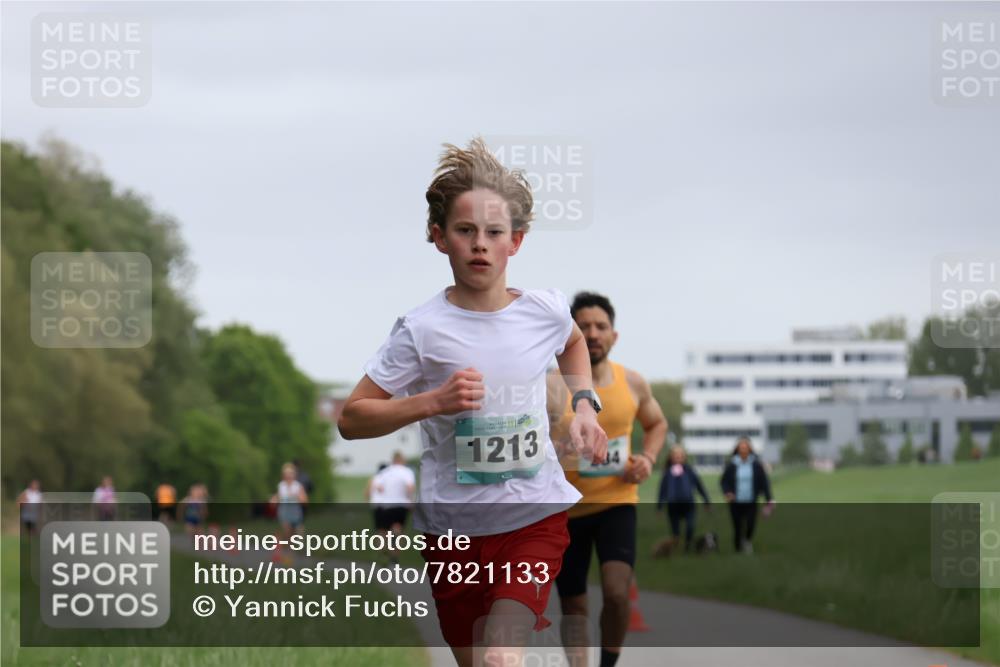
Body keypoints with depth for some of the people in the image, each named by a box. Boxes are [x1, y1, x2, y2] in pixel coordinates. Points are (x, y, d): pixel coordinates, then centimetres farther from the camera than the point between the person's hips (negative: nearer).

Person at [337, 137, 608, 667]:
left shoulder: (545, 311, -1)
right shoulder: (422, 330, -11)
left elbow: (573, 343, 26)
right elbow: (351, 419, -9)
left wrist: (584, 404, 9)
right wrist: (435, 401, -21)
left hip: (536, 517, 0)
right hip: (454, 521, 0)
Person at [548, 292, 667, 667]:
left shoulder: (632, 384, -1)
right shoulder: (553, 386, -13)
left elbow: (656, 424, 19)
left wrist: (648, 458, 1)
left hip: (617, 503, 1)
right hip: (566, 509, -1)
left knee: (617, 592, -19)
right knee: (573, 608, 8)